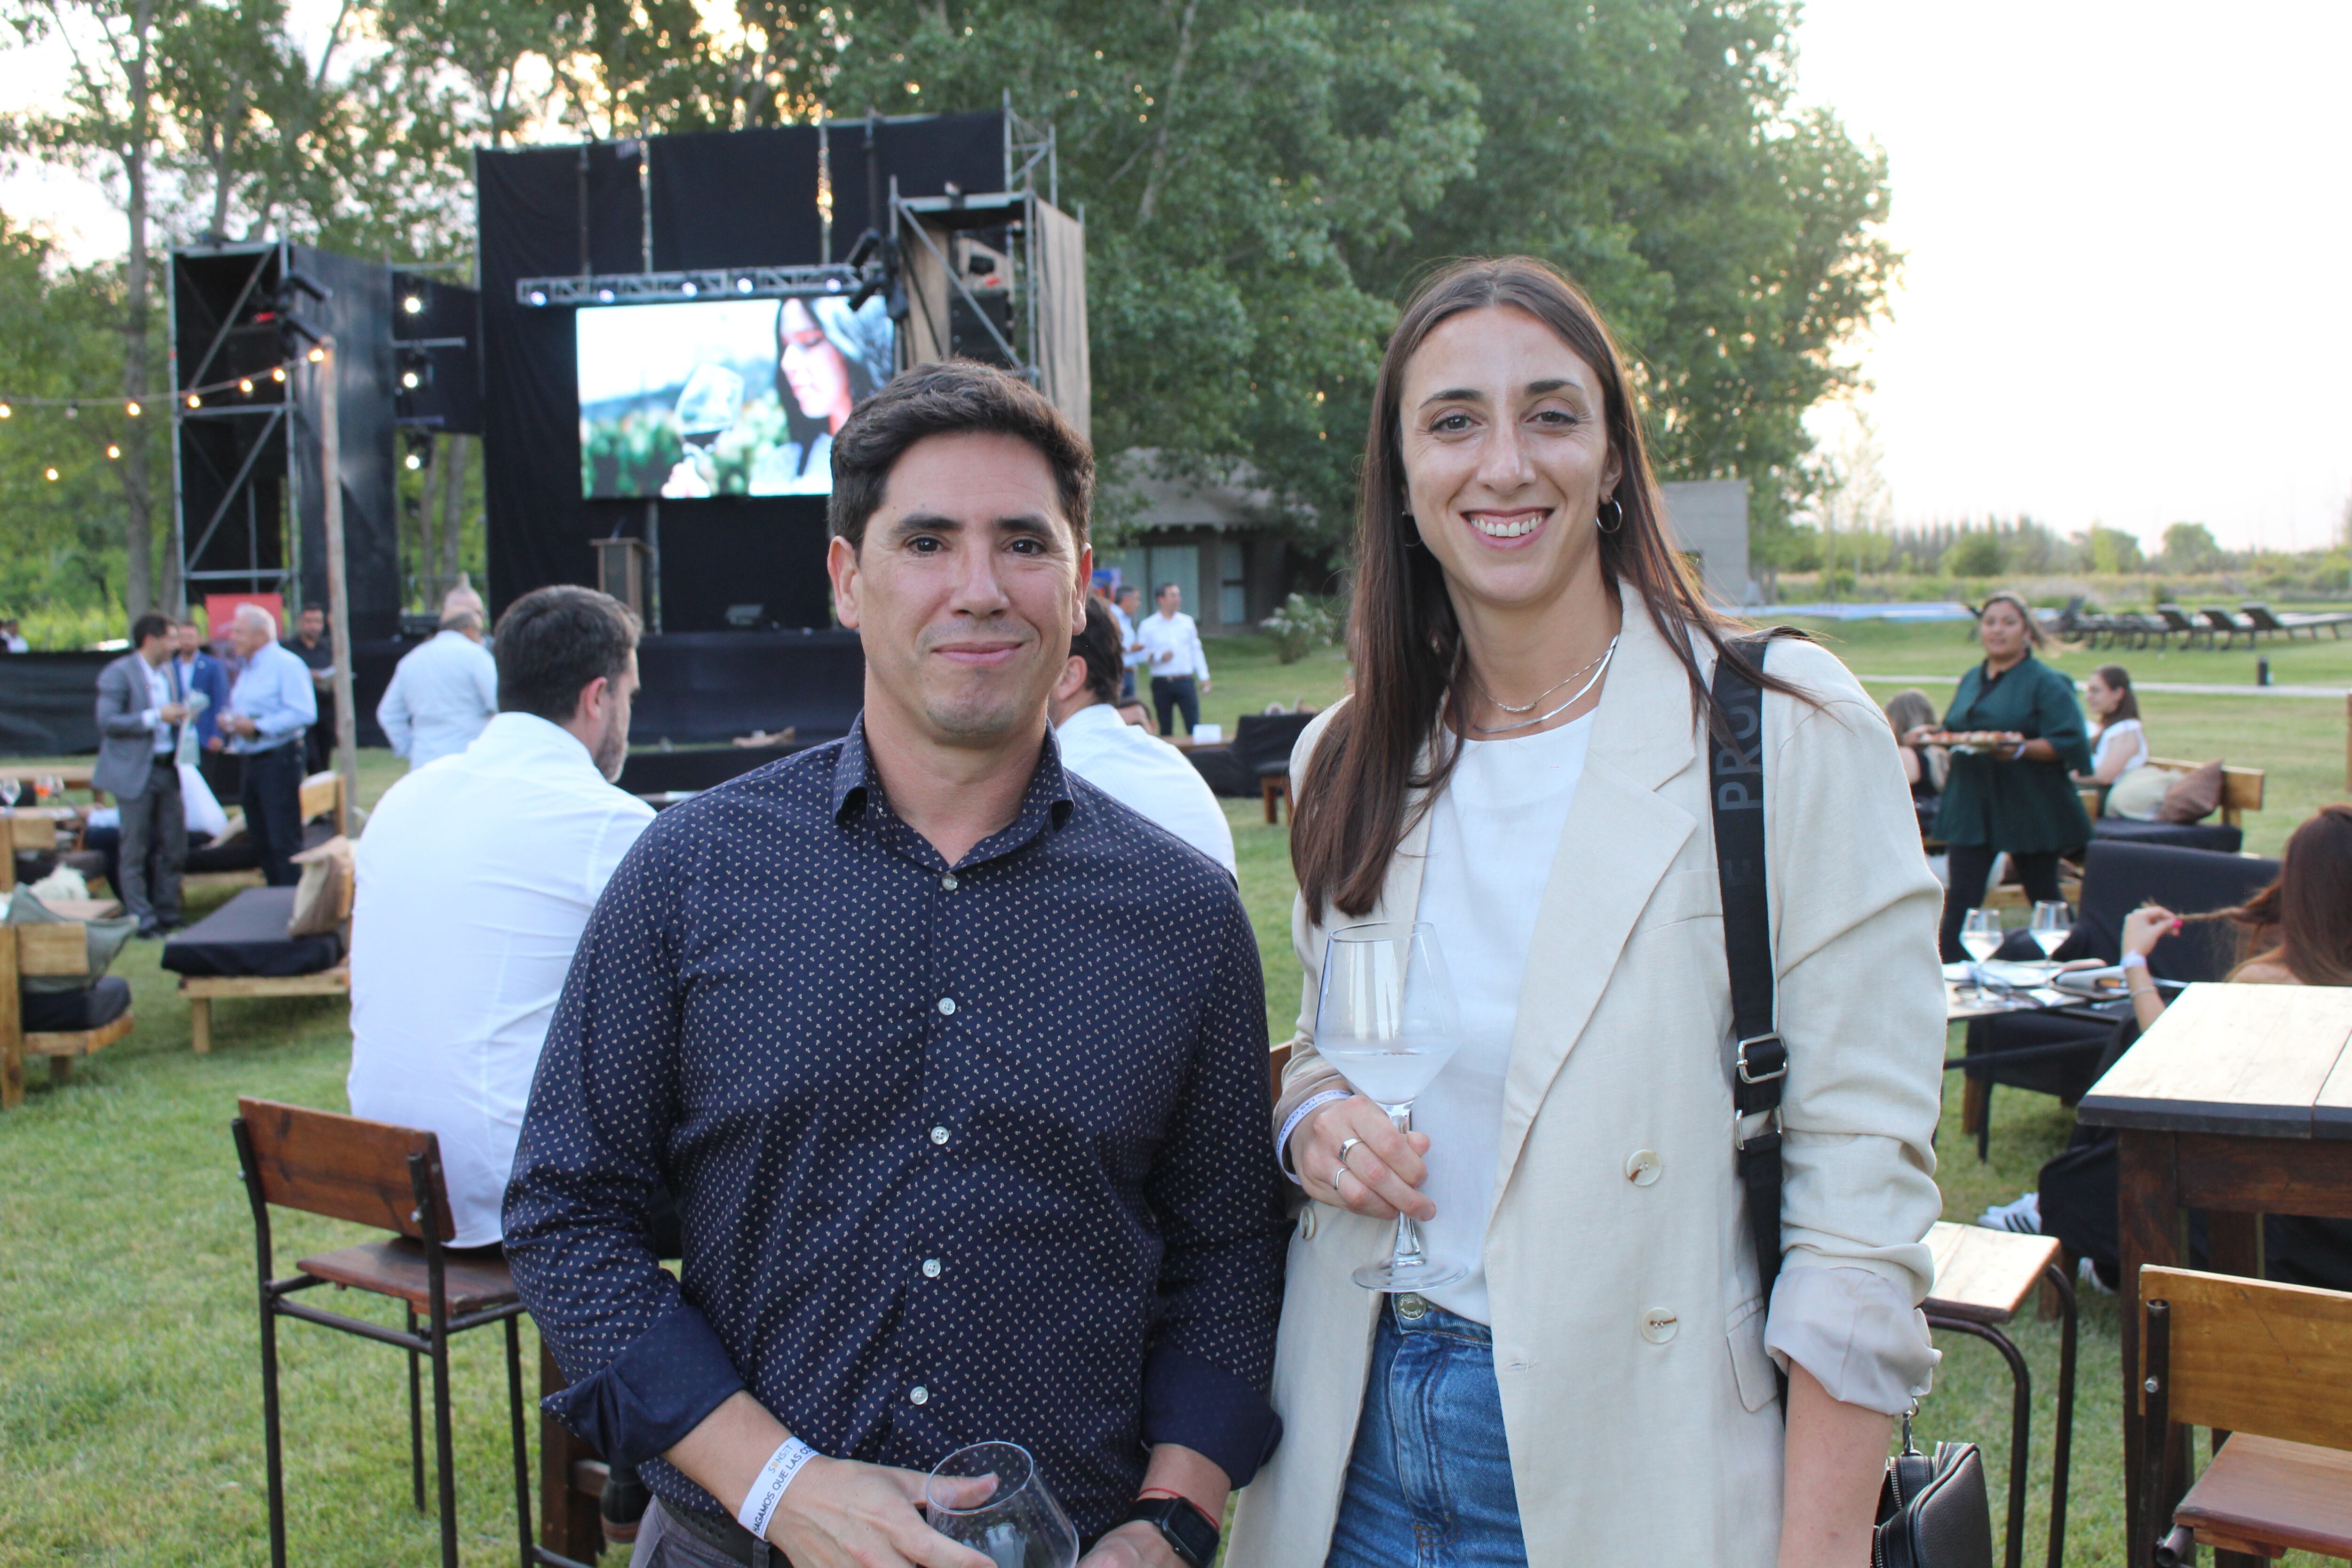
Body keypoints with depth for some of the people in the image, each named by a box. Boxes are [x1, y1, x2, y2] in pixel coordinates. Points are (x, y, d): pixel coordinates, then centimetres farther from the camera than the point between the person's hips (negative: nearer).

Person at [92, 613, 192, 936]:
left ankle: (168, 915, 19)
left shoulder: (169, 670, 14)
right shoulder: (118, 673, -9)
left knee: (174, 848, 9)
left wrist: (180, 715, 5)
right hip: (135, 772, -7)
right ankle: (142, 919, 5)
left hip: (167, 769, 7)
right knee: (135, 852, 0)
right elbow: (107, 722, -15)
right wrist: (156, 717, -19)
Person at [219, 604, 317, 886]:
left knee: (284, 843, -9)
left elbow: (304, 713, -20)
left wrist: (257, 727, -21)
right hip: (251, 764, 9)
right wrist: (229, 723, 7)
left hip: (278, 760, -9)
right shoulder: (247, 670, 20)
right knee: (262, 840, 11)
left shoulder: (286, 665, -9)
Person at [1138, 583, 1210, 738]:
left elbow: (1196, 650, 13)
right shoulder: (1148, 626, 1)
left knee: (1194, 725, -5)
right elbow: (1141, 656, -2)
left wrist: (1204, 677, 8)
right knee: (1165, 729, 5)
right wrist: (1160, 657, -17)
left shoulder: (1187, 622, 11)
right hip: (1162, 683, -2)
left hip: (1186, 682, 2)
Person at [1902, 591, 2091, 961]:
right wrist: (1930, 735, -1)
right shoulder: (1971, 681, 14)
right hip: (1971, 805, 5)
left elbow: (2069, 744, -14)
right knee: (1961, 899, -3)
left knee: (2044, 897, 9)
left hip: (2029, 808, -5)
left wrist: (2022, 749, -29)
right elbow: (1954, 732, 21)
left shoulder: (2046, 684, -6)